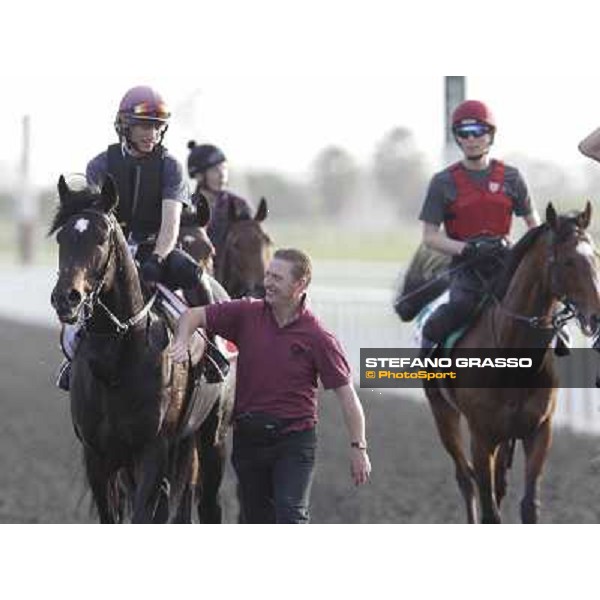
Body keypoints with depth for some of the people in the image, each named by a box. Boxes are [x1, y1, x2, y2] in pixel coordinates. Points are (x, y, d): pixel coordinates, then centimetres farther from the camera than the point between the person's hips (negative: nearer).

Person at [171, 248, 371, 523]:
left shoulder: (317, 337, -10)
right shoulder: (246, 314, 0)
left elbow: (345, 392, -7)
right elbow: (195, 315, 4)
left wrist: (358, 447, -11)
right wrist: (181, 342, -19)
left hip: (293, 439, -4)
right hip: (248, 436, 4)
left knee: (290, 515, -17)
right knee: (257, 519, 15)